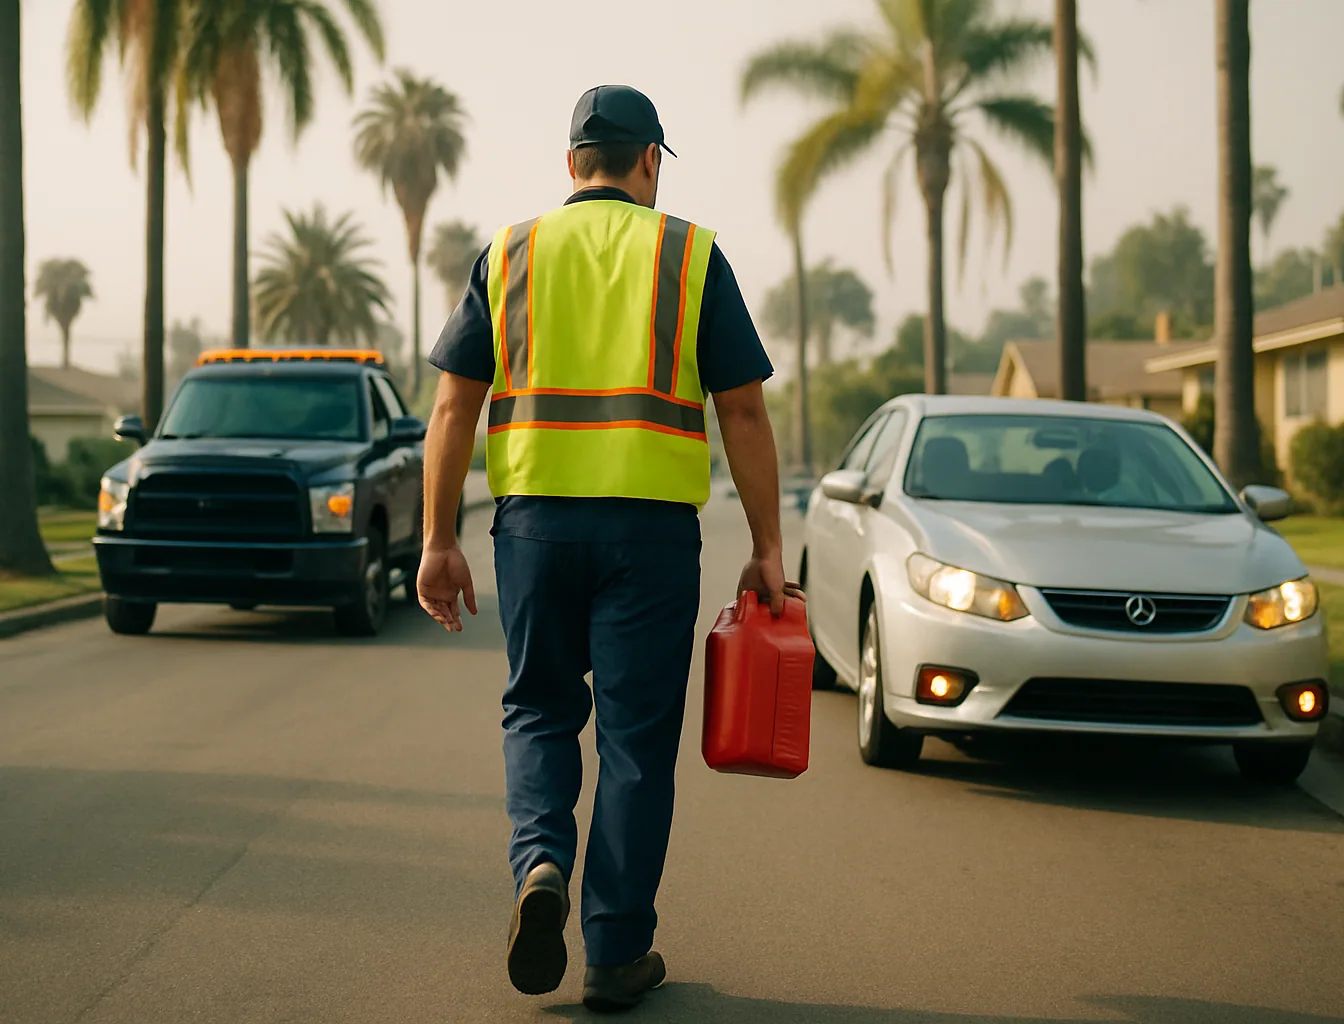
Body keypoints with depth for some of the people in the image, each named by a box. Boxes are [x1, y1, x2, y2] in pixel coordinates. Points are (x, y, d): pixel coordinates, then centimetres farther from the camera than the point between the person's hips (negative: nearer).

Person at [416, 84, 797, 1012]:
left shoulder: (508, 255, 8)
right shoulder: (691, 255, 3)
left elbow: (454, 408, 2)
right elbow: (744, 413, 0)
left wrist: (440, 540, 5)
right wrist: (768, 550, 4)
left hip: (535, 517, 2)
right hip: (653, 522, -2)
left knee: (541, 710, 18)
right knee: (636, 735, 5)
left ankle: (541, 861, -6)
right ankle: (618, 955, 9)